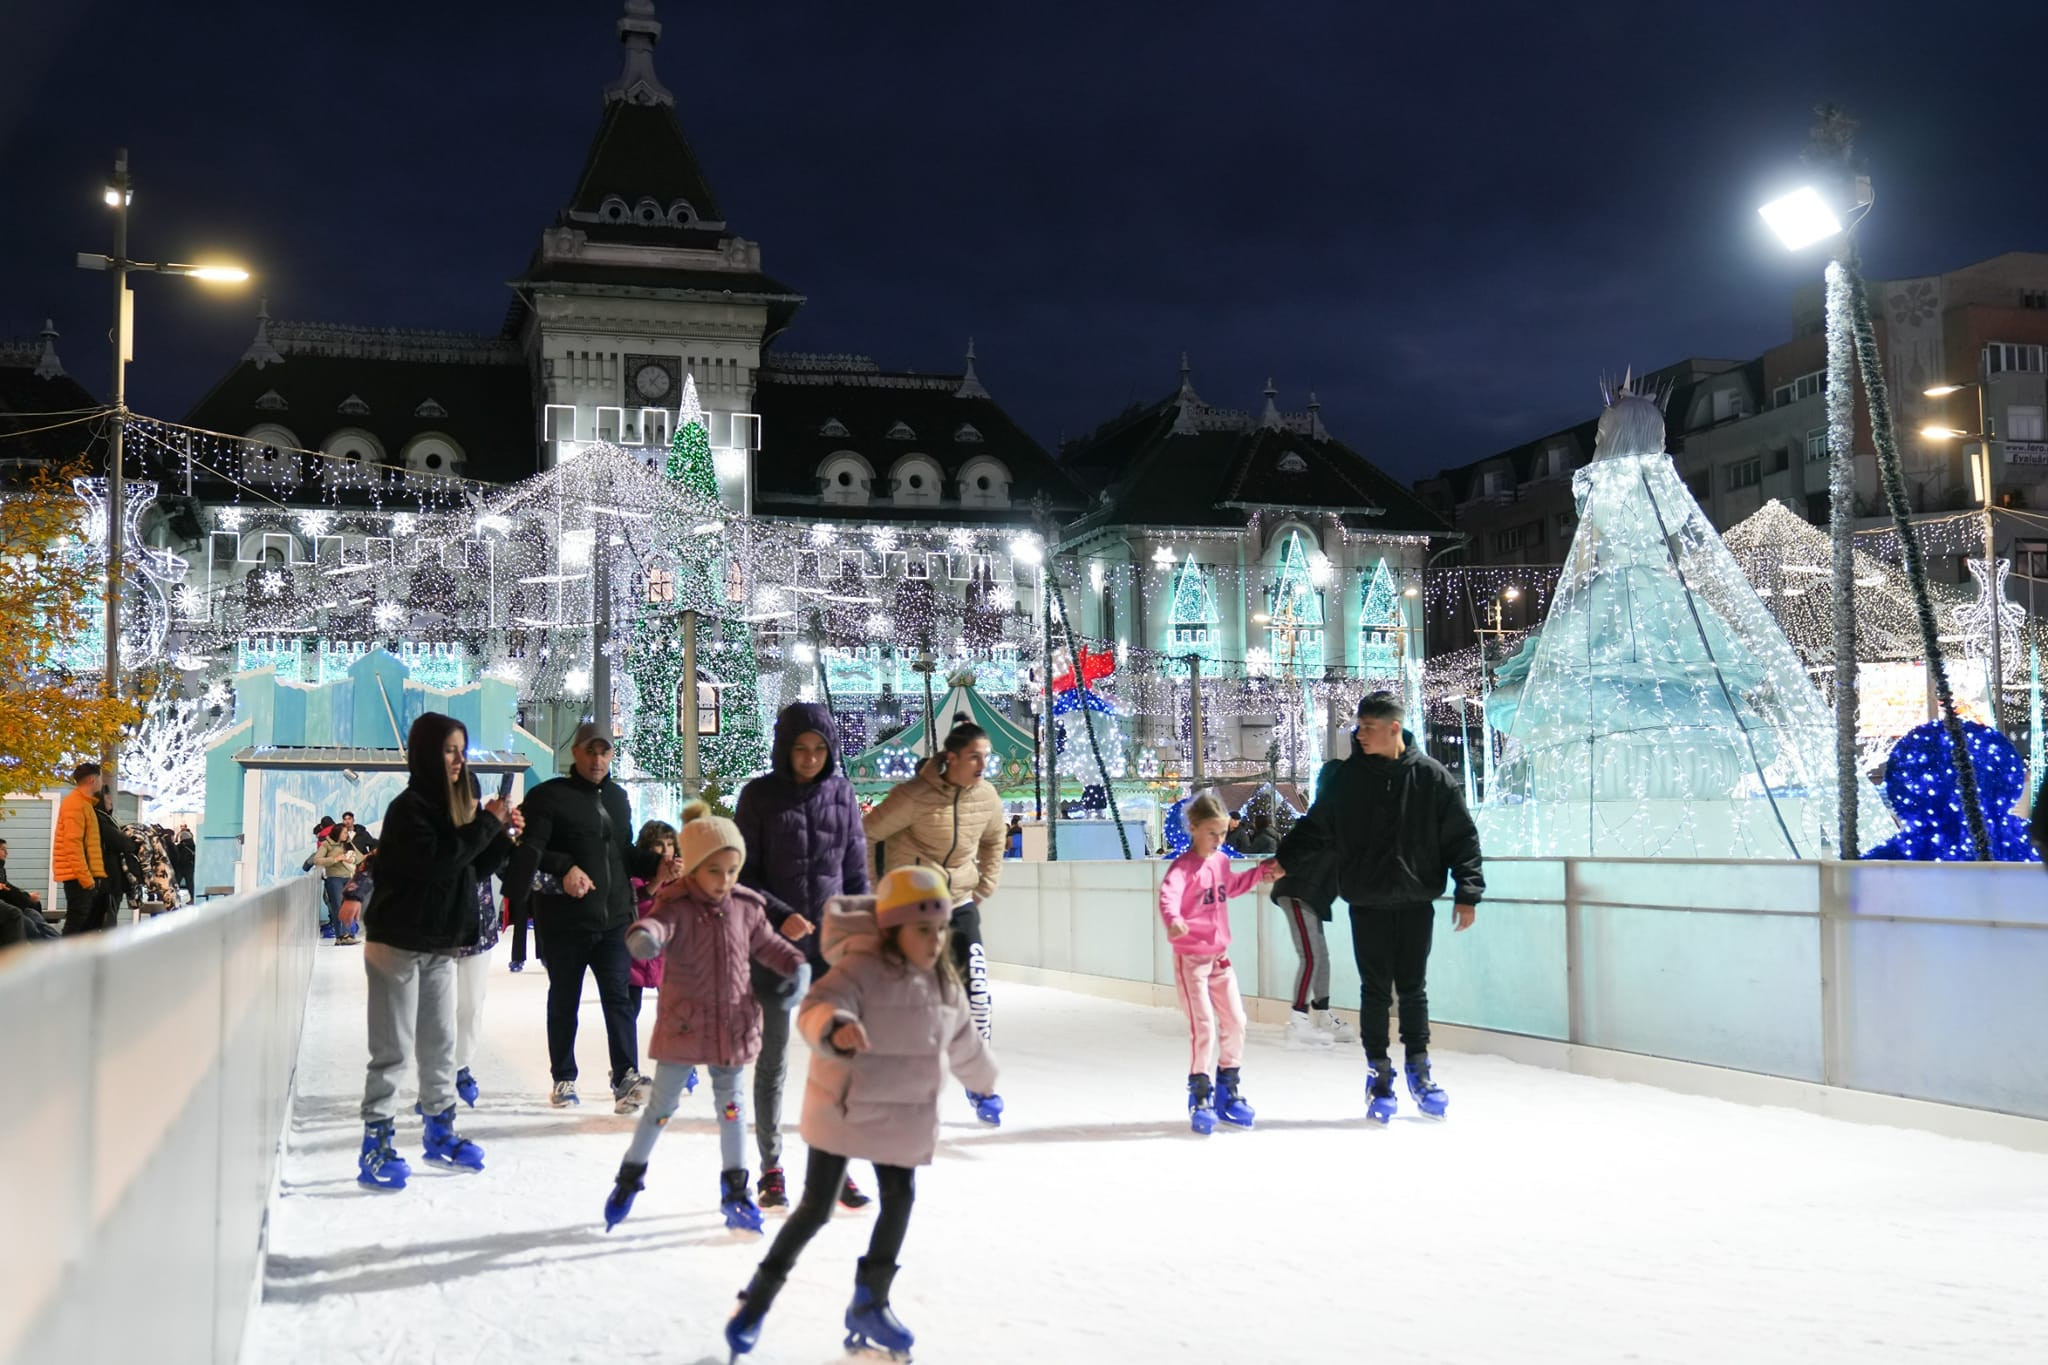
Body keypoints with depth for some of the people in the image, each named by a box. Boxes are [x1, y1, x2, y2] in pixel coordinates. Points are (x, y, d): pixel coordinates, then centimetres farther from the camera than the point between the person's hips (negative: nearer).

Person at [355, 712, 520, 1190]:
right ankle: (376, 1145, 3)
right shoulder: (408, 808, -15)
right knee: (394, 1049, -4)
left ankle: (440, 1132, 24)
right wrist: (486, 824, -21)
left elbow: (472, 870, 13)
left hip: (440, 945, 8)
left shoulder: (455, 805, 9)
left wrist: (503, 837, -2)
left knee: (440, 1043, 14)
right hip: (398, 944, -7)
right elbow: (435, 861, -28)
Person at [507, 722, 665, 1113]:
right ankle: (564, 1078, 20)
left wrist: (655, 867, 6)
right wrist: (564, 868, -27)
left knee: (619, 997, -4)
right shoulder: (549, 796, -3)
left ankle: (627, 1077, -9)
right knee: (564, 1000, 8)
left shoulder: (618, 798, 16)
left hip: (614, 917, 4)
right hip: (566, 919, -4)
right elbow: (529, 850, -12)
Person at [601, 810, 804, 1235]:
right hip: (683, 1024, -3)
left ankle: (735, 1190, 25)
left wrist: (796, 966, -3)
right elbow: (656, 925, -36)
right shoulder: (677, 906, -15)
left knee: (731, 1106, 13)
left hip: (733, 1024, 3)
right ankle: (631, 1176, 29)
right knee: (661, 1105, 8)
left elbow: (767, 945, 13)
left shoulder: (747, 907, -1)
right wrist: (644, 937, -60)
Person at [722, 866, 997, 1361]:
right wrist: (836, 1028, -58)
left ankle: (871, 1304, 27)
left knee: (899, 1203, 10)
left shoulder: (944, 982, 4)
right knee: (815, 1209, -1)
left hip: (904, 1118, 6)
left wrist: (984, 1078, 37)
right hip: (843, 1111, -6)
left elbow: (963, 1039, 22)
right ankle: (756, 1301, 16)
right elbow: (817, 1008, -36)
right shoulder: (861, 970, -20)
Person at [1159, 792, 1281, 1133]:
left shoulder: (1221, 861, 7)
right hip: (1190, 958, -7)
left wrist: (1262, 872, 26)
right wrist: (1173, 920, -55)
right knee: (1203, 1025, -11)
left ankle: (1227, 1090, 23)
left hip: (1220, 956, 7)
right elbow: (1168, 894, -36)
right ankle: (1199, 1095, 4)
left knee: (1235, 1021, 8)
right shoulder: (1183, 866, -16)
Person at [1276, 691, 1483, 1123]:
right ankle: (1379, 1074, 16)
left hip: (1416, 901, 0)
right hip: (1367, 903, 1)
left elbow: (1462, 837, 0)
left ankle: (1418, 1070, 22)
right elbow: (1316, 829, 7)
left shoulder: (1431, 777, -4)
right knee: (1375, 990, 5)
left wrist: (1467, 893, -5)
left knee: (1413, 988, 7)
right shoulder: (1346, 778, 0)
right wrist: (1282, 859, -7)